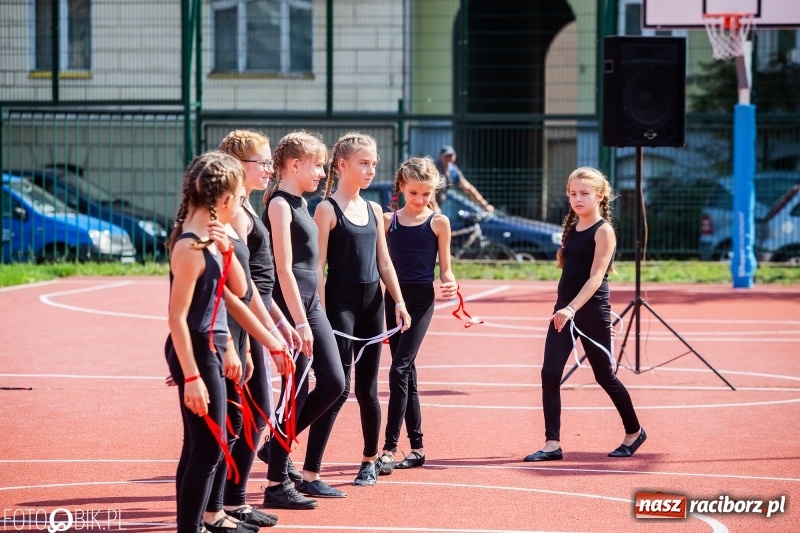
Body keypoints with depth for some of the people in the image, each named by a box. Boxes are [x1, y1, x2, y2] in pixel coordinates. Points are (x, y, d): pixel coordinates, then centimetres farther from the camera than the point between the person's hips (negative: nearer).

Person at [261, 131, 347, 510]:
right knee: (296, 393, -5)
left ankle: (277, 442, 21)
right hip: (291, 306, -9)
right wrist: (299, 323, -20)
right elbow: (284, 268, -18)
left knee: (333, 382, 6)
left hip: (311, 303, 9)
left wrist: (309, 317, 19)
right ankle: (276, 485, 3)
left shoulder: (300, 203, 15)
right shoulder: (280, 205, -13)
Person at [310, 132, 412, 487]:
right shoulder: (328, 209, -7)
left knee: (367, 389, 13)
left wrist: (399, 303, 10)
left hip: (373, 302, 6)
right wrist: (319, 314, -17)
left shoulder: (374, 210, 12)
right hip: (340, 302, -6)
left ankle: (371, 459, 29)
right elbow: (317, 265, -11)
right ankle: (310, 470, -15)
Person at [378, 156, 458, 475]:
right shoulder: (388, 220, 6)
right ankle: (417, 447, 18)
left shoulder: (439, 223, 1)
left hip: (422, 300, -4)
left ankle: (390, 448, -15)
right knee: (407, 373, 10)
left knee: (400, 368, -15)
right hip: (394, 297, 4)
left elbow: (445, 268, 2)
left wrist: (450, 285, -16)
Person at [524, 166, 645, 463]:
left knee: (604, 376, 7)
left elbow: (596, 277, -22)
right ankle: (552, 444, -3)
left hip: (592, 311, -6)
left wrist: (573, 308, -33)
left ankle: (634, 432, 27)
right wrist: (564, 308, 8)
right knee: (550, 374, -5)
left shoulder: (603, 231, -12)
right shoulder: (572, 227, 9)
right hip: (564, 309, 6)